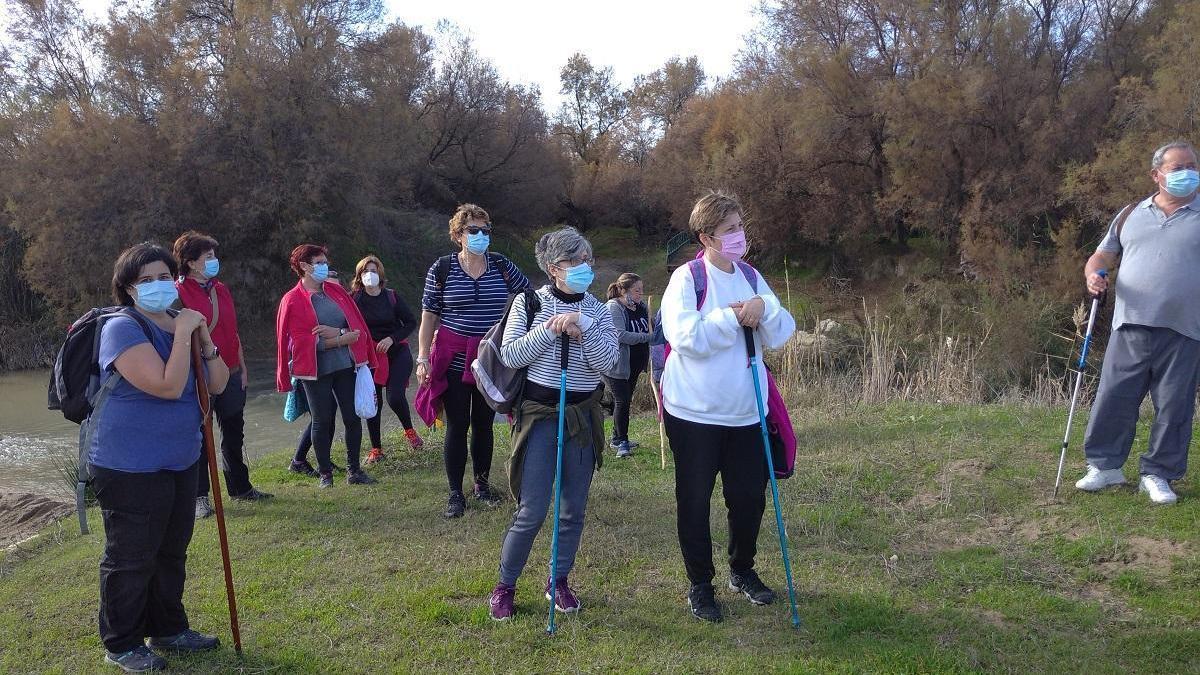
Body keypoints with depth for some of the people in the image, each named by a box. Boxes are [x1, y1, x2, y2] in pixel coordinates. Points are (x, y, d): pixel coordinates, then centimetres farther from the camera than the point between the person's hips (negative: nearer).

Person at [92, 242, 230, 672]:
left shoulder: (183, 326, 10)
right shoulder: (123, 329, -17)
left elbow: (218, 385, 6)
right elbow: (168, 385, -29)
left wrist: (206, 342, -8)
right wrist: (183, 334, -23)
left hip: (180, 462, 9)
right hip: (130, 469, -8)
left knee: (171, 552, 19)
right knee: (131, 559, 3)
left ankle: (167, 629, 35)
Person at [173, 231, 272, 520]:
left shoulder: (221, 290, 13)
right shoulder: (179, 293, -9)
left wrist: (242, 366, 15)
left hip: (231, 374, 7)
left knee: (234, 433, 14)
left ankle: (240, 487, 27)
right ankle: (200, 496, 13)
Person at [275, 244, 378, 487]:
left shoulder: (336, 291, 9)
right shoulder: (292, 300, -6)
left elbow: (357, 324, 6)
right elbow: (301, 341, -13)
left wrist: (336, 332, -15)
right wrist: (342, 339, -14)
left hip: (346, 365, 4)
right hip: (316, 370, -4)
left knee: (353, 417, 4)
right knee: (322, 420, 5)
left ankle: (354, 469, 16)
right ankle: (324, 472, 19)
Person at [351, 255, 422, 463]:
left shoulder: (391, 297, -2)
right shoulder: (354, 299, -4)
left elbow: (411, 322, 0)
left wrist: (392, 338, -12)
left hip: (397, 352, -1)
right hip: (370, 355, 1)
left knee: (395, 396, -16)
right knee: (373, 401, 3)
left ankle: (409, 430, 12)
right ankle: (376, 449, 16)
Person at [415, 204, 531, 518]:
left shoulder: (501, 265, 1)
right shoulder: (442, 268, -3)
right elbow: (428, 316, -1)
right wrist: (422, 357, -7)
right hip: (454, 360, -2)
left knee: (484, 424, 12)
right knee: (457, 426, 2)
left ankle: (482, 484, 29)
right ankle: (455, 494, 15)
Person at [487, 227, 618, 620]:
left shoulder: (597, 312, 3)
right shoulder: (530, 303, -3)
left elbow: (606, 362, -9)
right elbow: (509, 356, -9)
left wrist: (583, 327, -21)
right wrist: (549, 329, -18)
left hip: (583, 417, 3)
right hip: (540, 414, -3)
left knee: (574, 510, 11)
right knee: (532, 512, -4)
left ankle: (559, 581, 29)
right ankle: (505, 585, 17)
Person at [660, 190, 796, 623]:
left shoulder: (751, 277, 7)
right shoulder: (686, 278, -10)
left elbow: (781, 336, 2)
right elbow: (686, 336, -23)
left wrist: (763, 307, -17)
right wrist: (733, 316, -16)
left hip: (745, 413, 5)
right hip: (694, 413, -5)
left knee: (749, 497, 13)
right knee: (695, 502, 6)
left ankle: (743, 571, 37)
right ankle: (700, 585, 23)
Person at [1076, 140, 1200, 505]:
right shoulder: (1132, 214, 13)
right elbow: (1102, 256, 16)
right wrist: (1093, 274, -7)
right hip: (1130, 327, 1)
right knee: (1113, 399, 1)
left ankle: (1157, 475, 15)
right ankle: (1105, 466, 14)